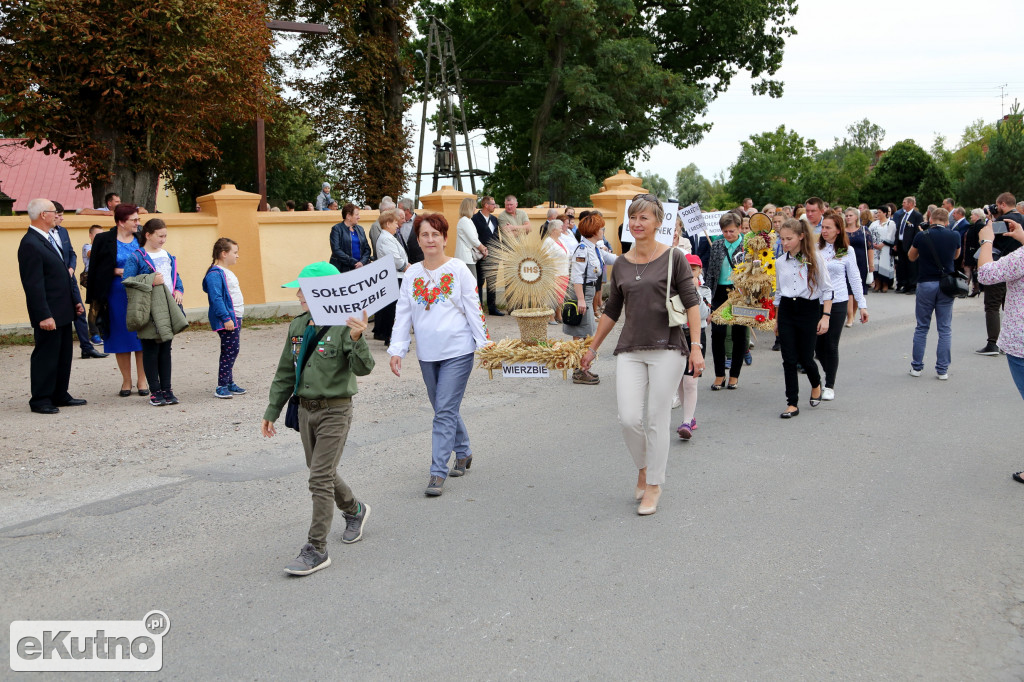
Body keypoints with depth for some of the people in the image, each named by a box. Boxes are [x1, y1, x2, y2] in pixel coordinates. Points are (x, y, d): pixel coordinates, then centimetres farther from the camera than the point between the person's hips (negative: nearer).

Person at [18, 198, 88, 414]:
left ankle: (60, 395, 25)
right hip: (49, 314, -10)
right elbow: (33, 284, -21)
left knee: (64, 355, 15)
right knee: (46, 356, 0)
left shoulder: (49, 239, 14)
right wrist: (44, 315, -23)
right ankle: (40, 400, 10)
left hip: (63, 311, 10)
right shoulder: (30, 244, -17)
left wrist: (76, 299, 15)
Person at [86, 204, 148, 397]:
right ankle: (126, 381, 16)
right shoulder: (104, 240, 0)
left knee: (141, 337, 1)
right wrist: (117, 271, -9)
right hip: (116, 295, -1)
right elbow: (95, 269, 1)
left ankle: (142, 381, 11)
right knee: (121, 338, 5)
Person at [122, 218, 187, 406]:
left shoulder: (168, 256, 15)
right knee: (151, 350, 0)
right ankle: (155, 391, 5)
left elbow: (176, 277, 22)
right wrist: (150, 281, -18)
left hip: (168, 309, 6)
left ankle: (166, 389, 15)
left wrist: (179, 290, 3)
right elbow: (127, 280, -12)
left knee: (165, 348, 9)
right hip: (149, 311, -6)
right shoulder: (136, 257, -4)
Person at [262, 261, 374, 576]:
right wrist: (272, 411, 15)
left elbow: (363, 368, -26)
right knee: (321, 473, 18)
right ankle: (354, 510, 45)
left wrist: (357, 340, -44)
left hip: (335, 411, -7)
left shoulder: (343, 327, -16)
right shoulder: (297, 327, 6)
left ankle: (316, 550, 1)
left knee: (320, 478, -7)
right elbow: (285, 373, 14)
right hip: (306, 409, 7)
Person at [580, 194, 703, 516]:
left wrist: (696, 346, -12)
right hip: (630, 350, 3)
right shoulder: (621, 265, 10)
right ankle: (643, 468, 23)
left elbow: (691, 303, -4)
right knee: (629, 418, -6)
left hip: (667, 348, -3)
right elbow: (611, 311, 19)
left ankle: (653, 486, 16)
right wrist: (593, 347, 22)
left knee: (657, 420, 1)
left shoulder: (673, 258, -1)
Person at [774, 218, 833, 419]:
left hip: (809, 310, -3)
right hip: (786, 311, 3)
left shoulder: (814, 259, -4)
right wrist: (776, 319, 18)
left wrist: (825, 316, -10)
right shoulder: (780, 262, 8)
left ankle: (816, 385, 34)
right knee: (789, 359, -2)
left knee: (805, 358, 1)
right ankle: (792, 403, 5)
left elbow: (827, 289, -2)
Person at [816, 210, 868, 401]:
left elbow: (855, 278, 5)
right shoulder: (815, 248, 3)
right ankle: (829, 375, 28)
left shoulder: (847, 251, 1)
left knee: (831, 345, 1)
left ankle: (830, 385, 12)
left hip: (837, 303, -2)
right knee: (818, 344, 5)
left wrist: (862, 305, 3)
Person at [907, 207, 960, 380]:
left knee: (921, 328, 9)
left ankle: (916, 366, 13)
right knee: (945, 329, 6)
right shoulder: (954, 236, -2)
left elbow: (911, 257, 10)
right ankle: (943, 370, 6)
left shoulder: (922, 236, -6)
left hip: (926, 284, -1)